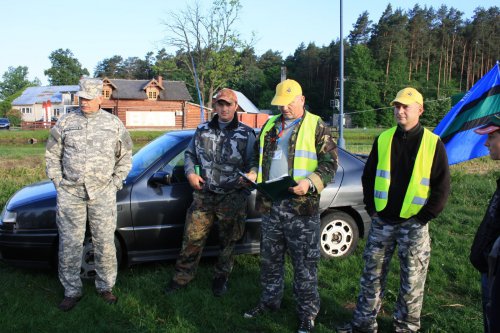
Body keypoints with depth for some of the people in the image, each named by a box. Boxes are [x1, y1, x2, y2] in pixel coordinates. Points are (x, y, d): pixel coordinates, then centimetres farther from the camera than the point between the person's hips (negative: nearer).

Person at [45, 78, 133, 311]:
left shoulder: (114, 124, 5)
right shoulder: (65, 122, 5)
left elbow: (125, 156, 12)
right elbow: (52, 155, 11)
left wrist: (116, 182, 4)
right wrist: (58, 182, 3)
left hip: (103, 194, 0)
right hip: (70, 193, 1)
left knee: (105, 243, 6)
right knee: (69, 244, 5)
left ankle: (105, 287, 23)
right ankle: (72, 291, 20)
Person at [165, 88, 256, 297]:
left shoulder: (246, 134, -1)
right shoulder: (202, 131, 9)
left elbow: (254, 165, -2)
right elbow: (190, 154, 18)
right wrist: (190, 173, 1)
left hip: (232, 198, -2)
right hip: (203, 195, 2)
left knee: (228, 242, 12)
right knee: (192, 238, 3)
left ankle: (221, 278, 32)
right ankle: (182, 277, 21)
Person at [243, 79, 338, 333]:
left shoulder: (316, 127, -3)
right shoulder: (270, 126, 13)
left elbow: (329, 164, -6)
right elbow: (259, 157, 23)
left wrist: (310, 182, -22)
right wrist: (254, 173, 4)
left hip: (301, 207, -5)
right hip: (270, 205, 5)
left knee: (304, 264, 4)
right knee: (270, 259, 17)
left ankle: (307, 312, 20)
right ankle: (270, 300, 36)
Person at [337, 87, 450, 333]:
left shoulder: (433, 144, -3)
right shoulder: (383, 139, 5)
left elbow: (442, 186, -2)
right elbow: (368, 176, 12)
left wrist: (423, 217, -6)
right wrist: (372, 208, 5)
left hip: (414, 223, -2)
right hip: (381, 221, 3)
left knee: (412, 279, 8)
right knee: (372, 274, 10)